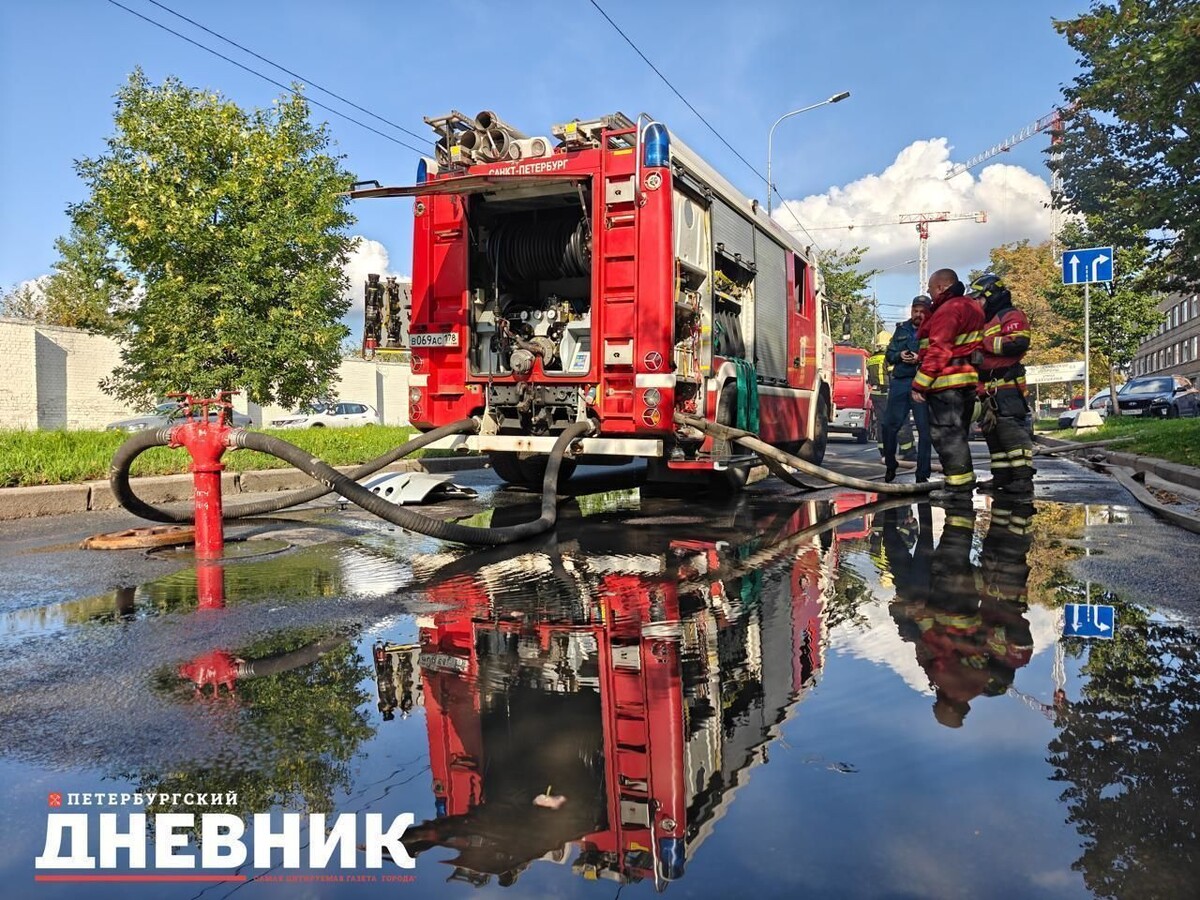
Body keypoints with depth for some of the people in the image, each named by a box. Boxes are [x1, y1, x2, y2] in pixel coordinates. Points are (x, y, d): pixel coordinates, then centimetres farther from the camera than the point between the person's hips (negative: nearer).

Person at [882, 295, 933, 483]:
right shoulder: (901, 329, 17)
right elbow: (889, 354, 15)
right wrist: (899, 355, -6)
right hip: (899, 382, 3)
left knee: (924, 428, -1)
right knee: (890, 425, 3)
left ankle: (922, 474, 5)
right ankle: (890, 465, 21)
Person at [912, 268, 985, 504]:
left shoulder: (948, 309, -13)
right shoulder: (971, 307, 18)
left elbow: (938, 351, -20)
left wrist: (920, 385, -17)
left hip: (947, 383, -10)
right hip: (969, 380, 10)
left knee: (946, 433, -7)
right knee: (957, 433, 17)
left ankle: (958, 487, -7)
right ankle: (964, 482, 23)